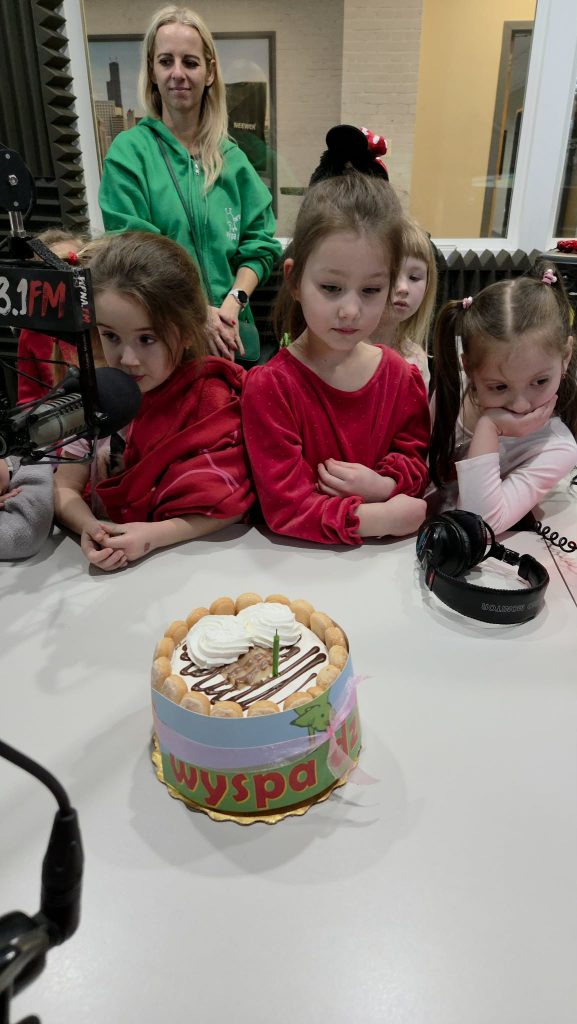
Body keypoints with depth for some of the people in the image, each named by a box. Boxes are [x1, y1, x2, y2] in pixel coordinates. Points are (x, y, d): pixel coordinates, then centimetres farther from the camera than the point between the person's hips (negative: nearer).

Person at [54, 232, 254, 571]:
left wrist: (154, 534, -23)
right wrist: (89, 528, -19)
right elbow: (65, 488, 1)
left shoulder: (213, 401, -11)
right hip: (106, 557, 2)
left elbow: (233, 504, -12)